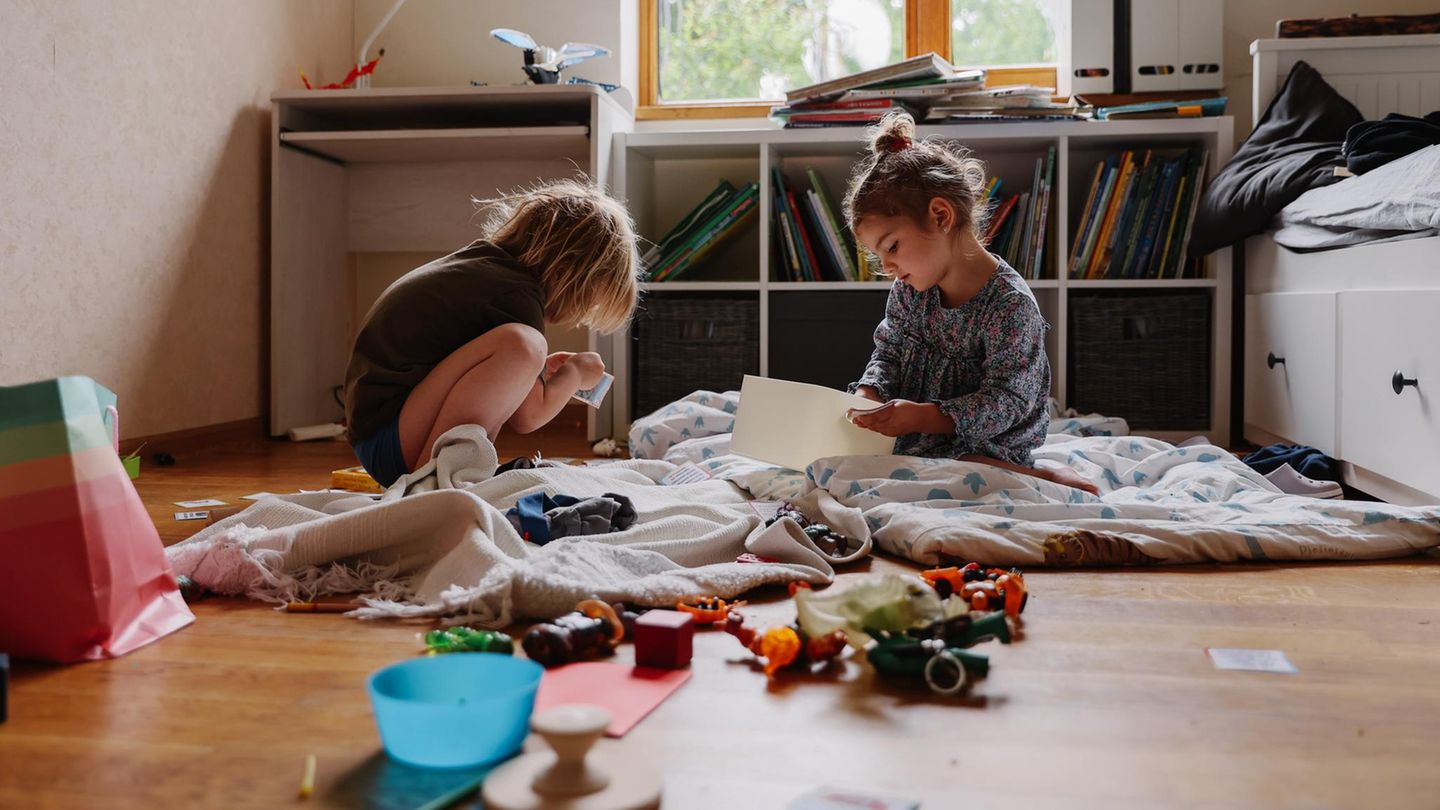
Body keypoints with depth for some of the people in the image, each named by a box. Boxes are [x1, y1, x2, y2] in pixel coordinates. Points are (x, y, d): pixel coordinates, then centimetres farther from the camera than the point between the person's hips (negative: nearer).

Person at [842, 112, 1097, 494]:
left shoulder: (1011, 304, -18)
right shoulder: (908, 291, 3)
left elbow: (1006, 402, -20)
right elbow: (888, 352, 13)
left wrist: (922, 417, -31)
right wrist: (868, 395, -11)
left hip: (984, 452, -8)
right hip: (912, 443, 8)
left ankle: (1043, 478, -10)